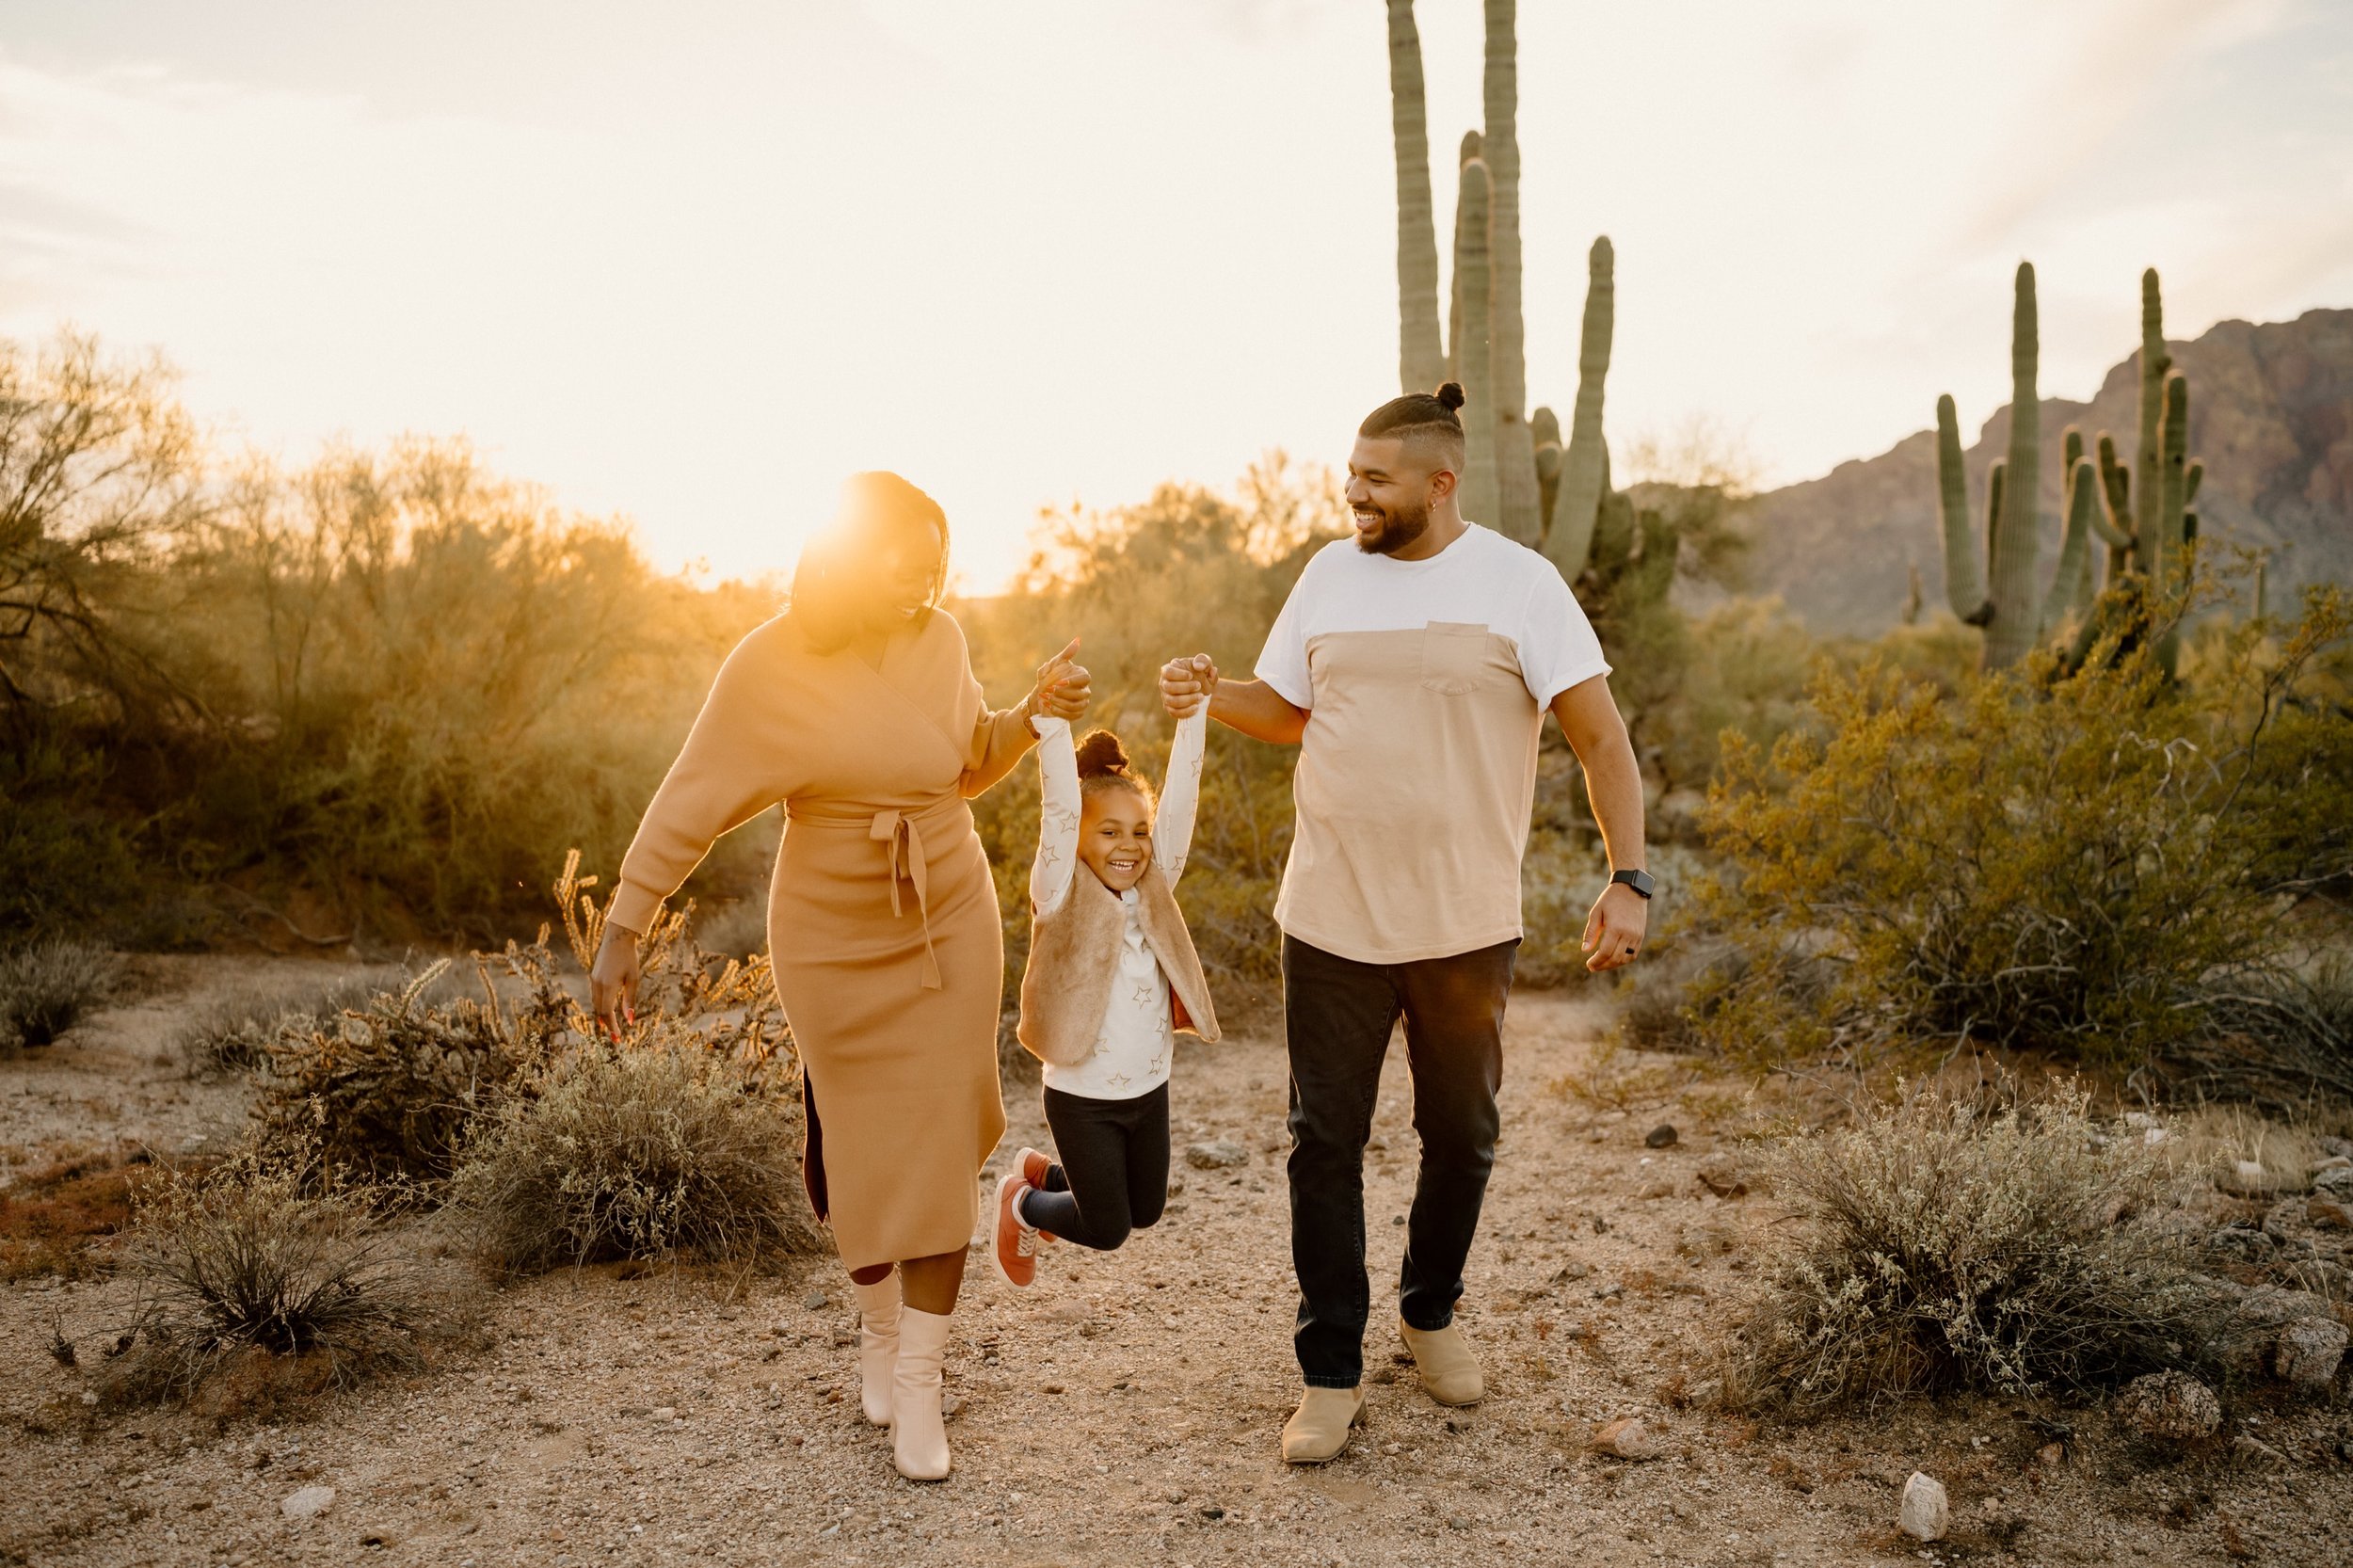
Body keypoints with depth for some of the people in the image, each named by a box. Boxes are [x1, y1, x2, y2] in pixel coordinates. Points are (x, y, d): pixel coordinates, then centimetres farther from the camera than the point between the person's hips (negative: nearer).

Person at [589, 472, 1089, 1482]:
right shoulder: (773, 665, -14)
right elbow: (690, 804, -13)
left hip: (951, 929, 3)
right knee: (862, 1151, 10)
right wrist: (621, 933, -15)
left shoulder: (939, 639, -3)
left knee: (940, 1150, 1)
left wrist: (1033, 713, -6)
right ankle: (879, 1330, 37)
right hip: (834, 944, -2)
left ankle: (920, 1383, 13)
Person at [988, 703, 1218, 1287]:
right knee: (1106, 1229, 6)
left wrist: (1193, 710, -18)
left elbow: (1179, 800, -11)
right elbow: (1059, 810, -29)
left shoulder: (1154, 888, -3)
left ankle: (1043, 1172, 42)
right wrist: (1052, 722, -36)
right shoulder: (1062, 898, -16)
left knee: (1147, 1212, 20)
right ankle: (1021, 1203, 35)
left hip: (1150, 1090, 6)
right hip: (1083, 1098, -5)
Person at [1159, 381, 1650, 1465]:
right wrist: (1212, 697, -5)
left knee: (1461, 1136, 15)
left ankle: (1431, 1313, 40)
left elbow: (1601, 736, -7)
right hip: (1330, 916, 2)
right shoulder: (1329, 575, 5)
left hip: (1465, 923, -2)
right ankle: (1331, 1374, 18)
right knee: (1324, 1142, 4)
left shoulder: (1518, 582, -6)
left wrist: (1627, 878, -17)